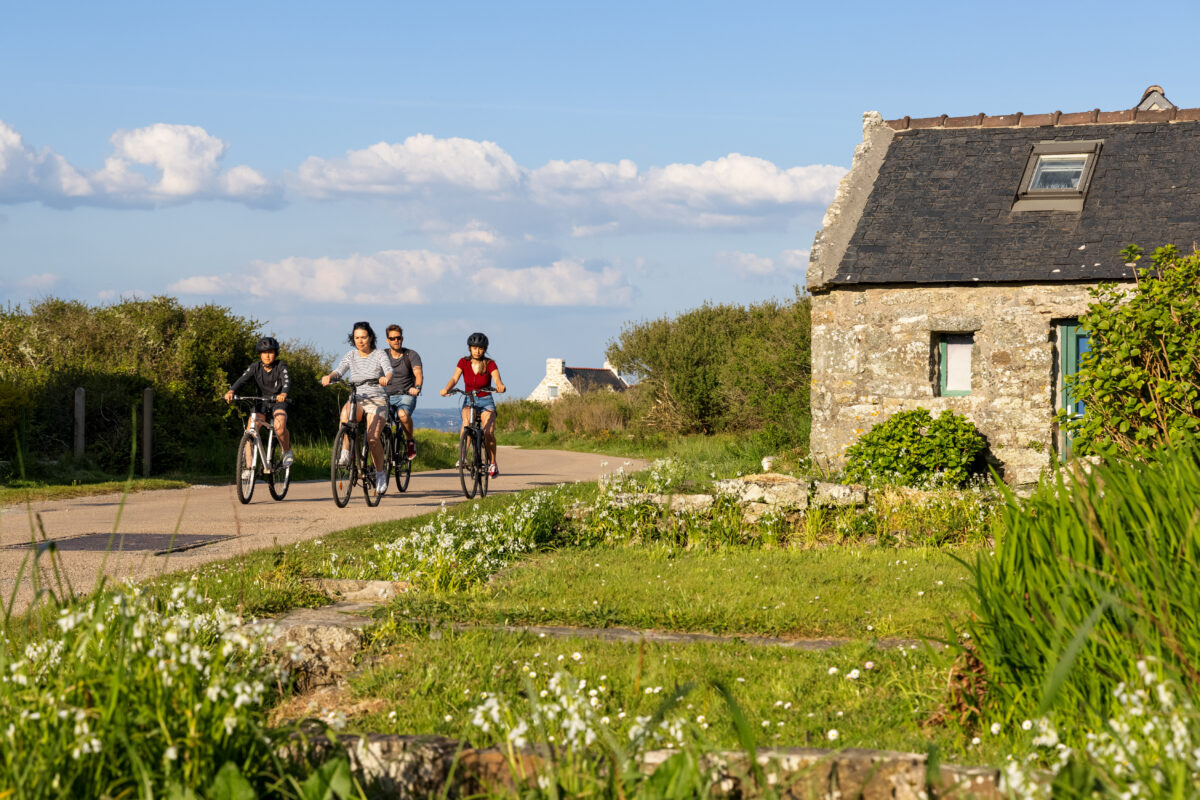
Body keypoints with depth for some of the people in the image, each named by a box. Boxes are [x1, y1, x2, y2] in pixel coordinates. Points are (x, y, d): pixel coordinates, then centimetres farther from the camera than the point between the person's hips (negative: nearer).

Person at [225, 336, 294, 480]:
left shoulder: (280, 366, -11)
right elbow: (242, 379, -20)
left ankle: (287, 451, -3)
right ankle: (249, 467, -14)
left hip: (278, 402, -2)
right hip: (261, 402, 2)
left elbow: (287, 381, -28)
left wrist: (283, 394, -51)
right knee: (250, 431, -18)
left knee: (279, 426, -32)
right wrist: (231, 391, -41)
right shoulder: (255, 367, -6)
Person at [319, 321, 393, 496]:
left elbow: (389, 370, -17)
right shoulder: (351, 356, 8)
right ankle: (345, 453, -28)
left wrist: (386, 378, -41)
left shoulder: (379, 355, 0)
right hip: (357, 399, 2)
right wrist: (329, 376, -30)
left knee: (372, 438, -22)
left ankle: (380, 471, 1)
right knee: (345, 411, -36)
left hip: (377, 401, -2)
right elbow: (339, 370, -7)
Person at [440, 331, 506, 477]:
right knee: (466, 422, -33)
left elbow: (497, 380, -23)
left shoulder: (490, 364, -8)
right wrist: (446, 389, -36)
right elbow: (454, 378, -15)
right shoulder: (464, 362, -3)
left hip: (486, 401, -1)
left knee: (488, 433, -22)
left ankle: (492, 465, -3)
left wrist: (500, 387, -47)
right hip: (469, 401, 1)